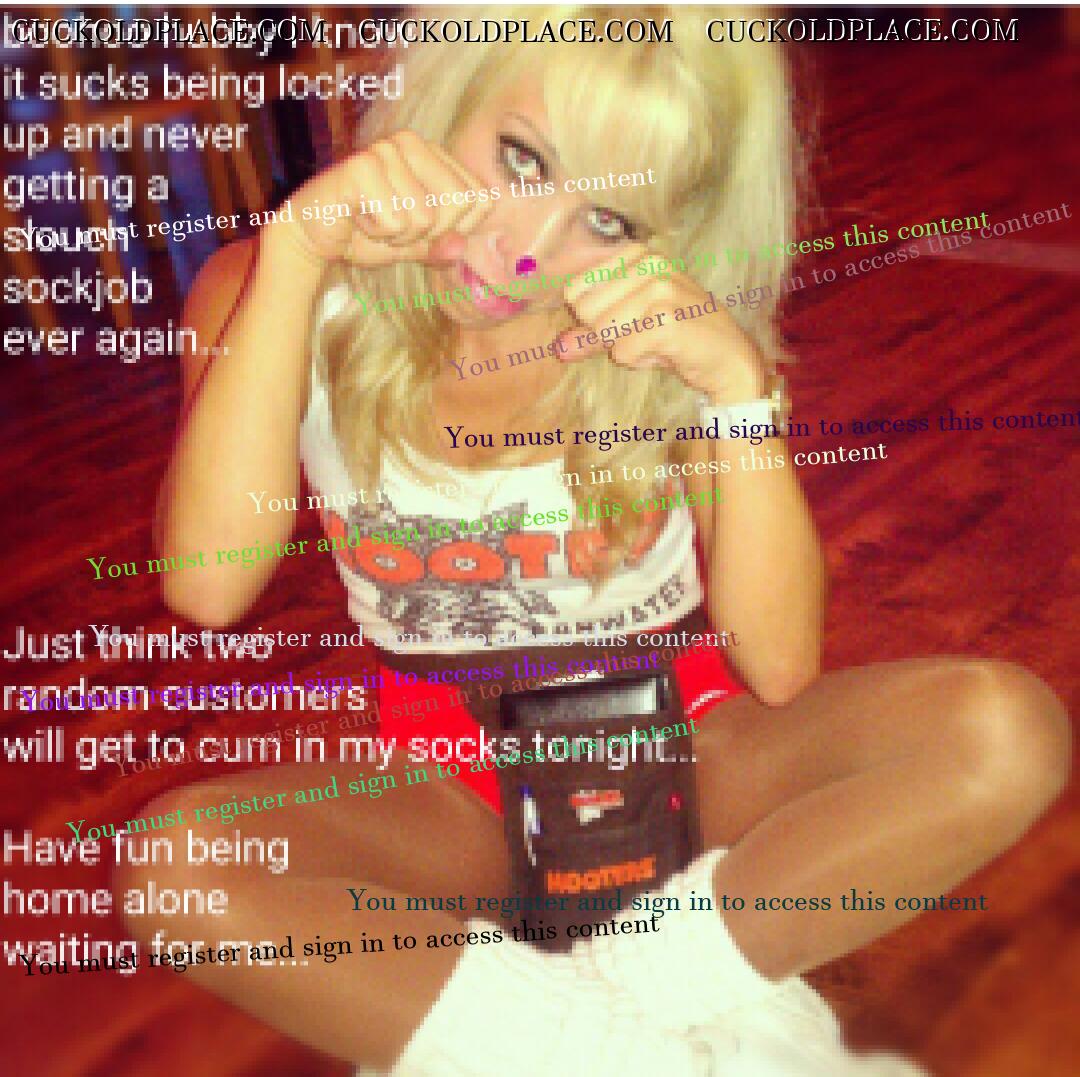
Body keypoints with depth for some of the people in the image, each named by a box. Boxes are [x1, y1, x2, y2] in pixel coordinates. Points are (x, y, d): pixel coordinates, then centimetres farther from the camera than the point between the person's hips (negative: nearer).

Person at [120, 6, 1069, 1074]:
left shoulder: (675, 338, -10)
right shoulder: (283, 297, -11)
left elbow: (780, 664, -18)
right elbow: (208, 587, -30)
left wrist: (738, 377, -27)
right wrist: (296, 247, -31)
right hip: (453, 801, 0)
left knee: (1006, 728, -22)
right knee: (177, 865, -30)